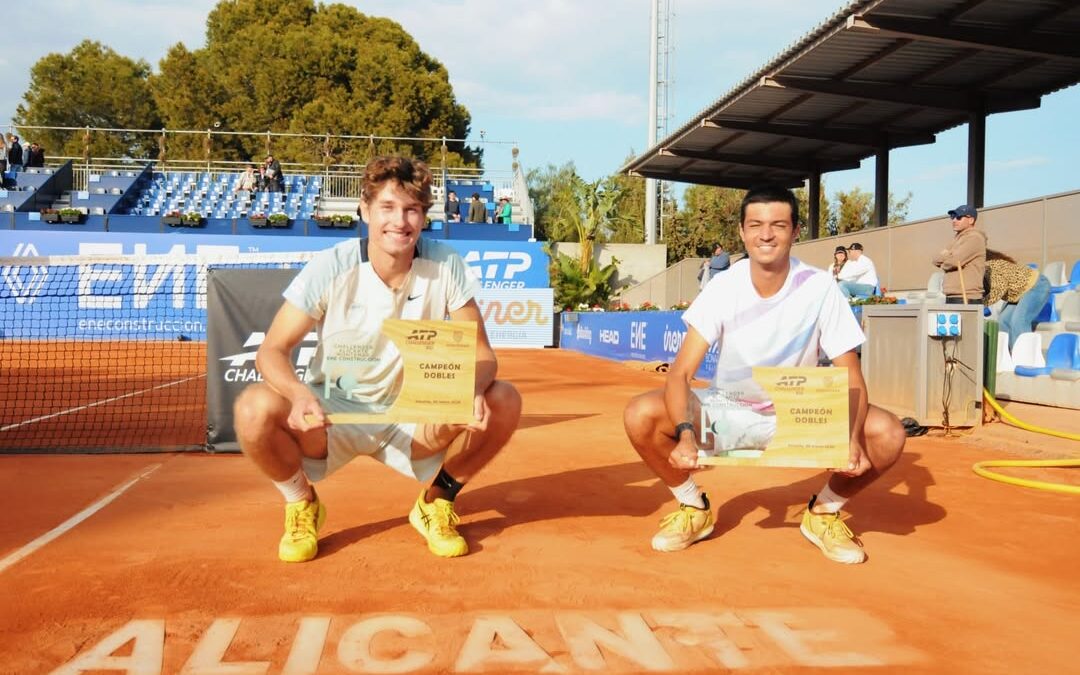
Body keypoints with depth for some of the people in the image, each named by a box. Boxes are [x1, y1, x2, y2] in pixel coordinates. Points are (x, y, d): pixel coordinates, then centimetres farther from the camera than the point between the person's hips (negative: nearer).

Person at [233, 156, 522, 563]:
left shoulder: (445, 266, -12)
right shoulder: (330, 269, -15)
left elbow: (481, 352, -9)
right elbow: (272, 351, -14)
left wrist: (472, 389, -34)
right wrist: (300, 395, -37)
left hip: (413, 420, 2)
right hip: (332, 417, -1)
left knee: (503, 402, -22)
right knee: (255, 408, -31)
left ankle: (436, 500, 5)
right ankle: (302, 503, 2)